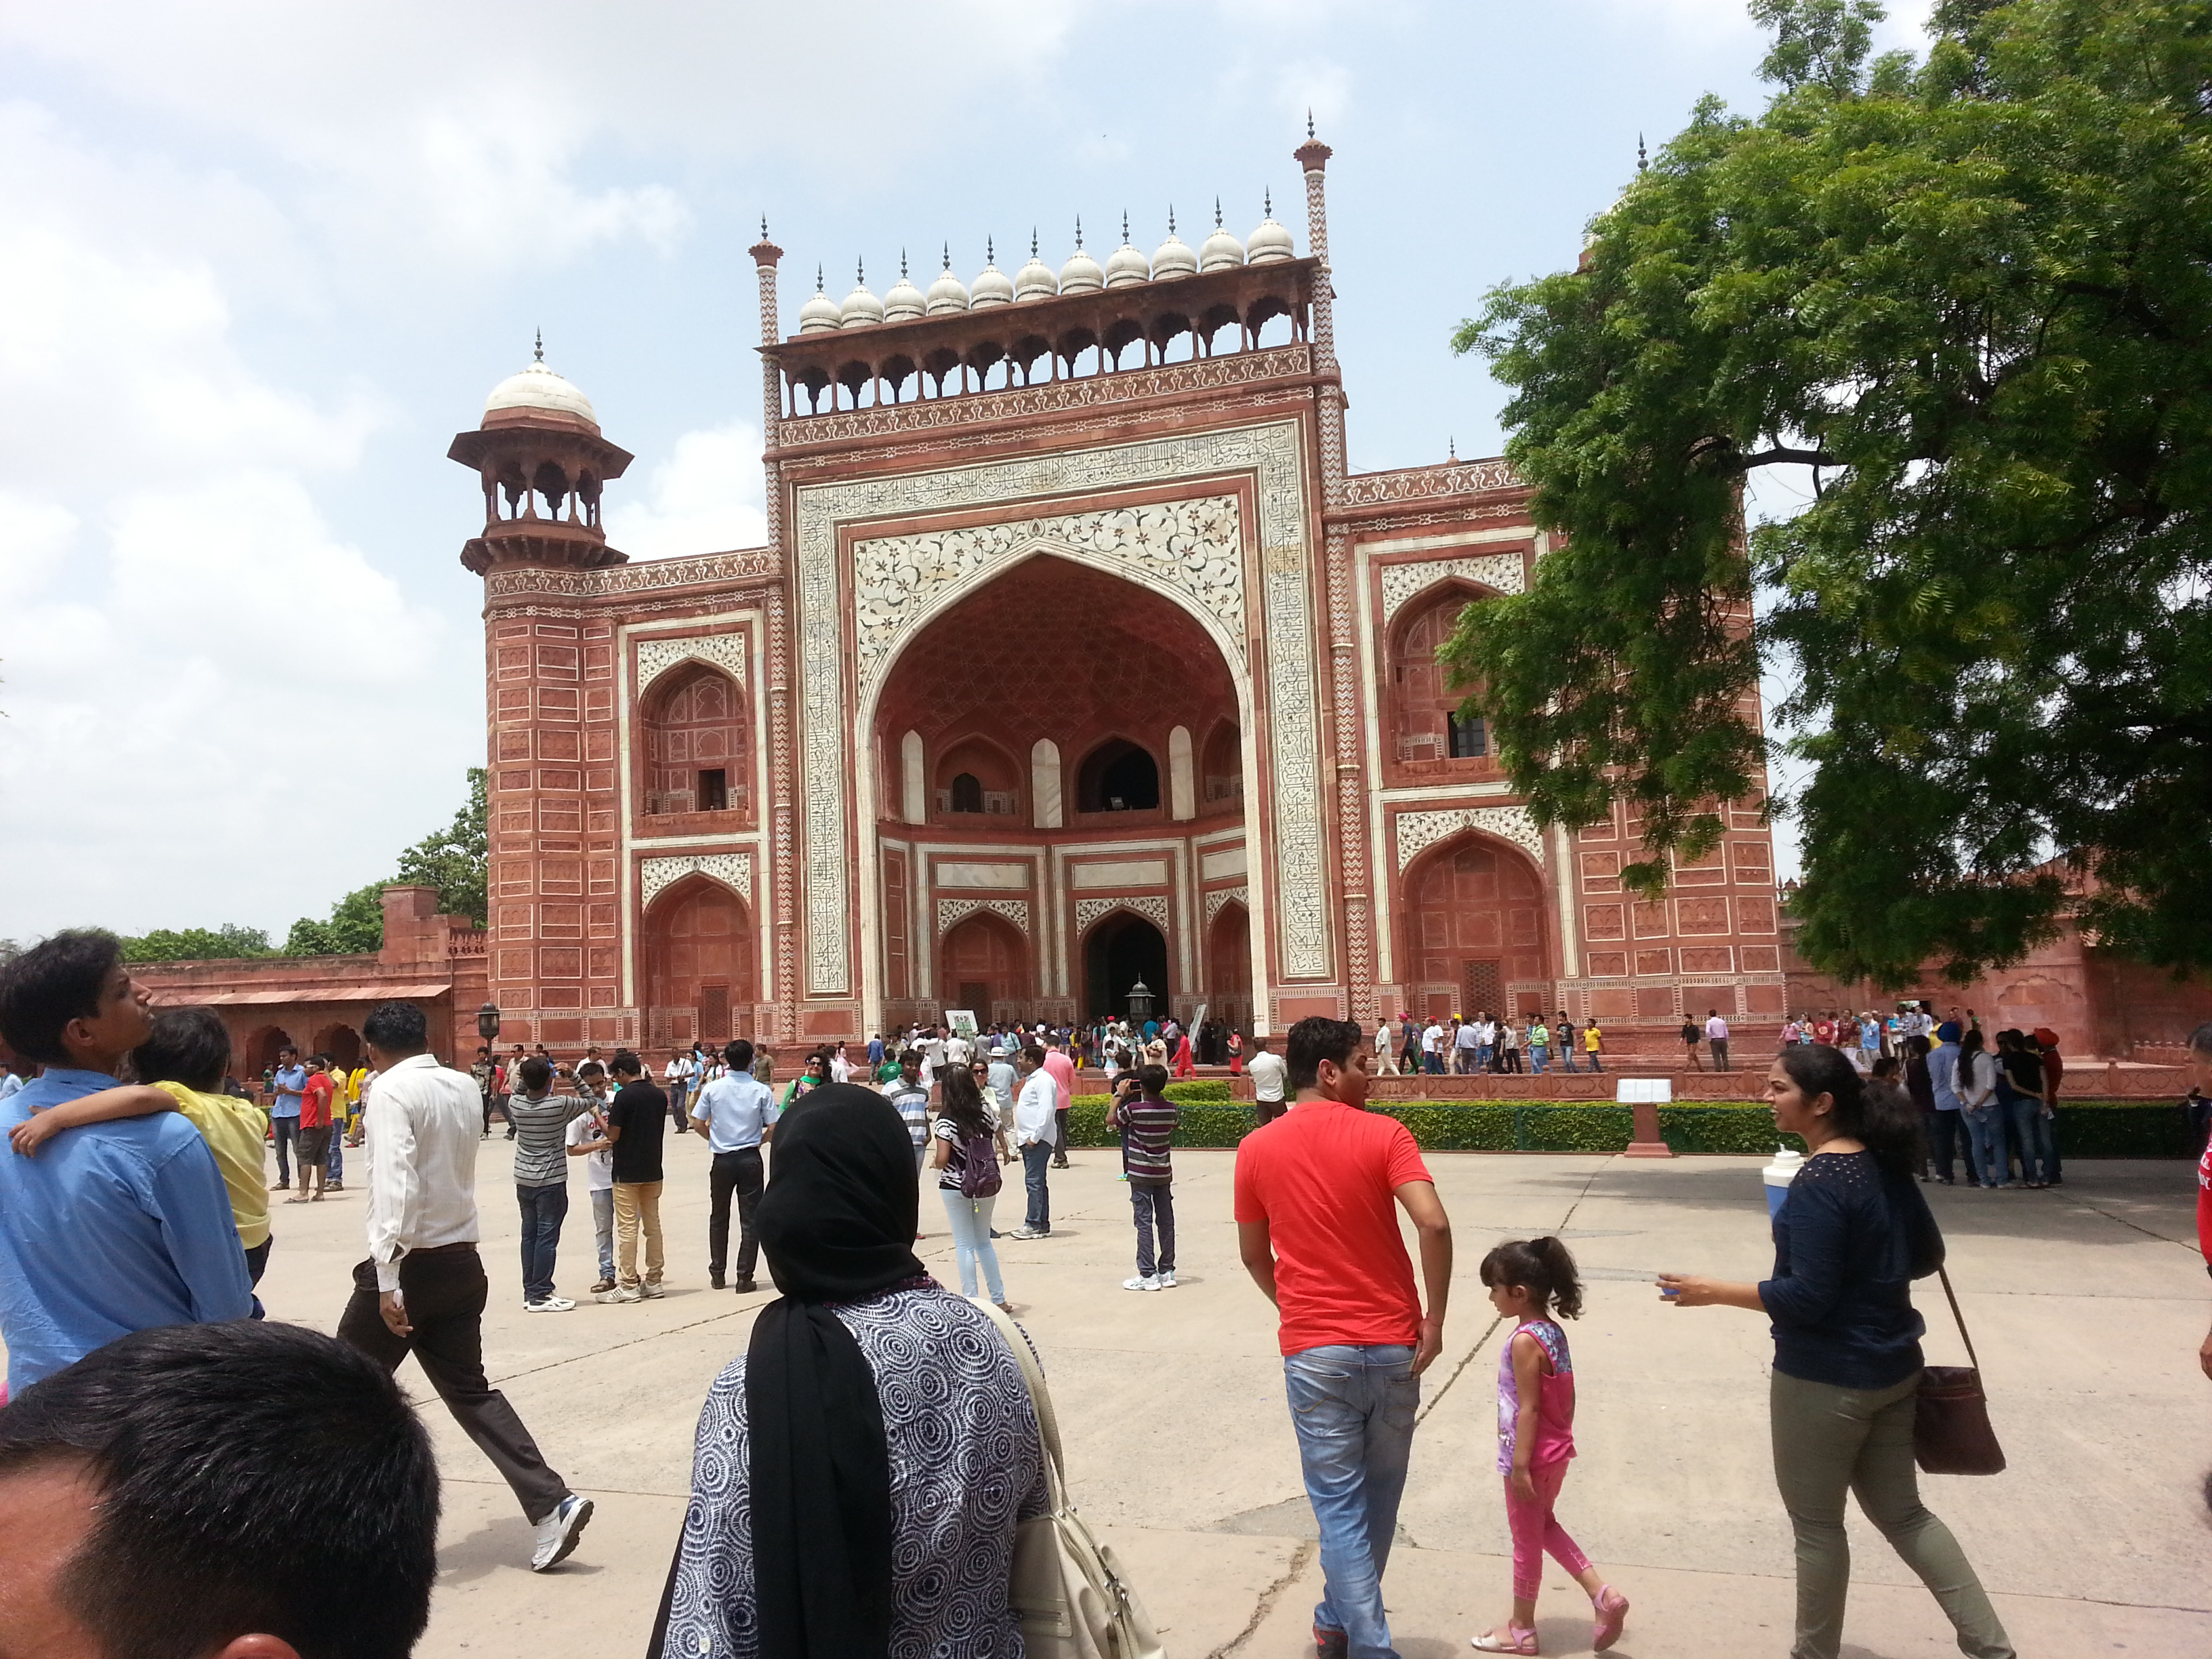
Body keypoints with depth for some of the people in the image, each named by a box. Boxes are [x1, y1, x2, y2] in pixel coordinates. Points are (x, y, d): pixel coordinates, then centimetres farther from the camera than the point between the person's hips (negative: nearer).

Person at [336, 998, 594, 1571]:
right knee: (469, 1390, 10)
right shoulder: (465, 1086, 8)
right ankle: (552, 1504, 0)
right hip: (462, 1260, 7)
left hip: (412, 1263, -7)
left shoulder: (391, 1091, -12)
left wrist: (387, 1280, -26)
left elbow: (394, 1183, -24)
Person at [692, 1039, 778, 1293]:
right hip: (750, 1159, -1)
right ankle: (745, 1278, 4)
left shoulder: (712, 1089, -5)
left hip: (722, 1160, 1)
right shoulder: (761, 1090, -7)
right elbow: (773, 1128, -8)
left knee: (719, 1218, 17)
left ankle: (717, 1274, 24)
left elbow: (698, 1122, 0)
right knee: (750, 1220, 5)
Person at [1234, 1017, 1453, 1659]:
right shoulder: (1383, 1134, -8)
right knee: (1378, 1496, 20)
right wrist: (1434, 1318, -10)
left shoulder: (1257, 1149, 0)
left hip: (1312, 1350, 0)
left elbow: (1253, 1254, 9)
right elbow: (1433, 1224, -19)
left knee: (1339, 1503, 7)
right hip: (1392, 1345, 0)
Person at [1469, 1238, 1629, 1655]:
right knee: (1544, 1526, 25)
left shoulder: (1524, 1342, -25)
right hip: (1557, 1451, 9)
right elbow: (1566, 1397, 10)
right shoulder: (1554, 1331, 1)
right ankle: (1603, 1595, 19)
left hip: (1531, 1457, -9)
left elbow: (1528, 1408, -24)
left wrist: (1520, 1466, -20)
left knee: (1526, 1540, 8)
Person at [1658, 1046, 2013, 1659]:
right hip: (1891, 1366, 8)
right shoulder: (1884, 1163, 3)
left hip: (1827, 1378, -8)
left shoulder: (1818, 1182, -24)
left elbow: (1808, 1298, -24)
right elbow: (1927, 1255, 13)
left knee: (1817, 1525, 10)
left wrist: (1716, 1293, -17)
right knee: (1901, 1512, 22)